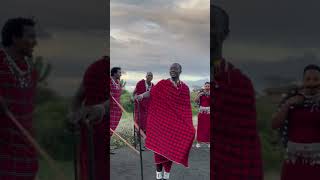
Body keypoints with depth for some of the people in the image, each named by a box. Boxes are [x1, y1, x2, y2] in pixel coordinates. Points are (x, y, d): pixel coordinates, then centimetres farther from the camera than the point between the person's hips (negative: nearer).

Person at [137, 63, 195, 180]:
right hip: (161, 121, -2)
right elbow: (151, 92, -11)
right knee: (159, 145, -3)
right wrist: (142, 95, -31)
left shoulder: (185, 88, 7)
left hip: (176, 123, 2)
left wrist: (188, 125, 6)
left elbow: (187, 108, 9)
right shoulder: (162, 84, 1)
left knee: (172, 146, 2)